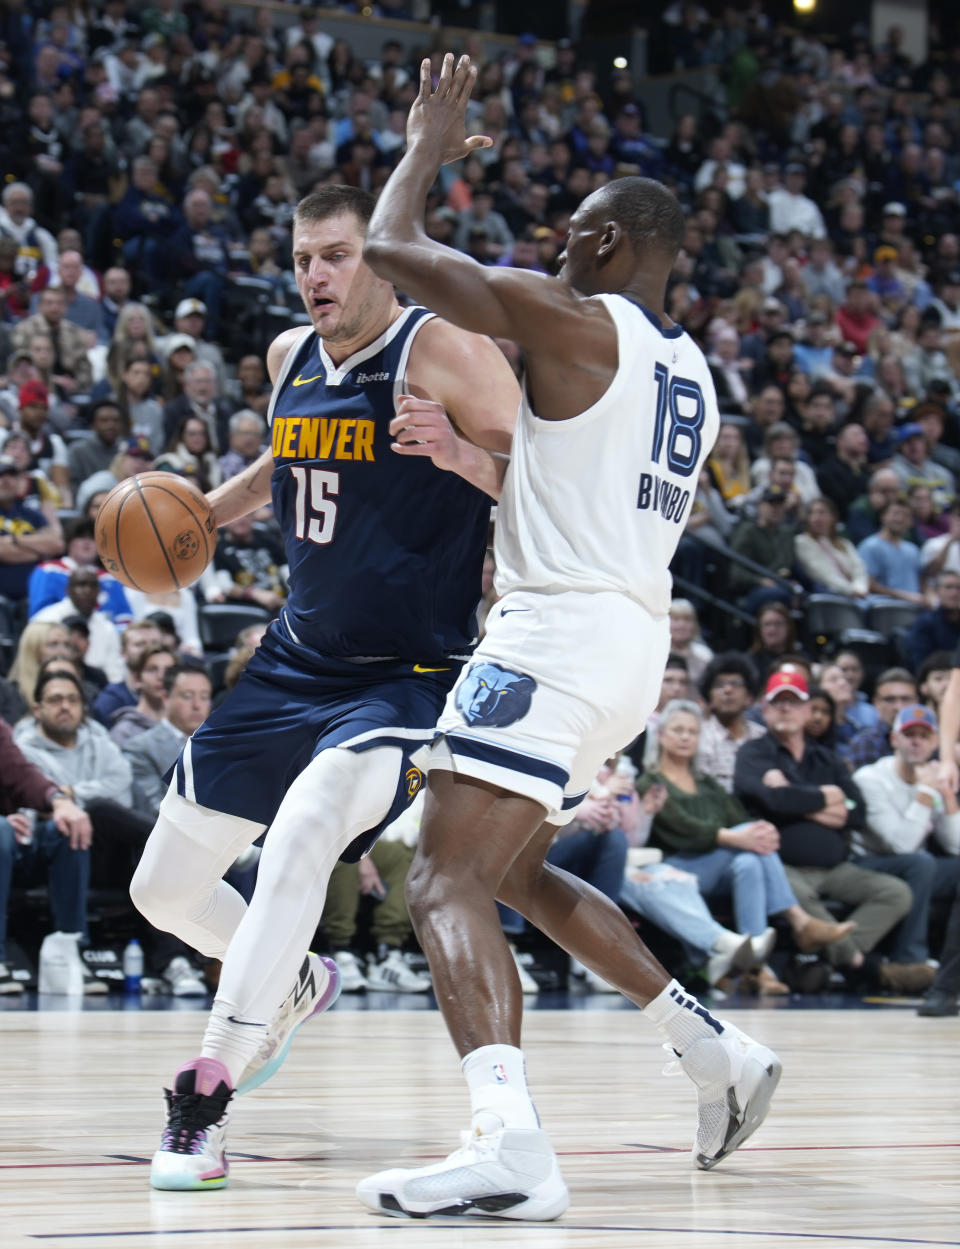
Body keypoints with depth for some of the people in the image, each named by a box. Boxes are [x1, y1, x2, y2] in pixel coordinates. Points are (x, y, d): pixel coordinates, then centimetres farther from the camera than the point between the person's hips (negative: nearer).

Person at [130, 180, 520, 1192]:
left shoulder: (443, 351, -14)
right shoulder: (291, 358, 6)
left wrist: (458, 454, -35)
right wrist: (204, 512, 14)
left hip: (404, 678, -8)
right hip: (293, 663, 8)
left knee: (301, 831, -35)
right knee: (163, 890, 11)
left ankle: (202, 1102, -31)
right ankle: (294, 987, 43)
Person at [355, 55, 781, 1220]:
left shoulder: (572, 322, -9)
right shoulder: (691, 373, 17)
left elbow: (390, 249, -8)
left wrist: (428, 146, 8)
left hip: (560, 634, -9)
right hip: (633, 636, 9)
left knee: (446, 886, -17)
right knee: (514, 871, 27)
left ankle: (507, 1141, -36)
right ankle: (717, 1052, 28)